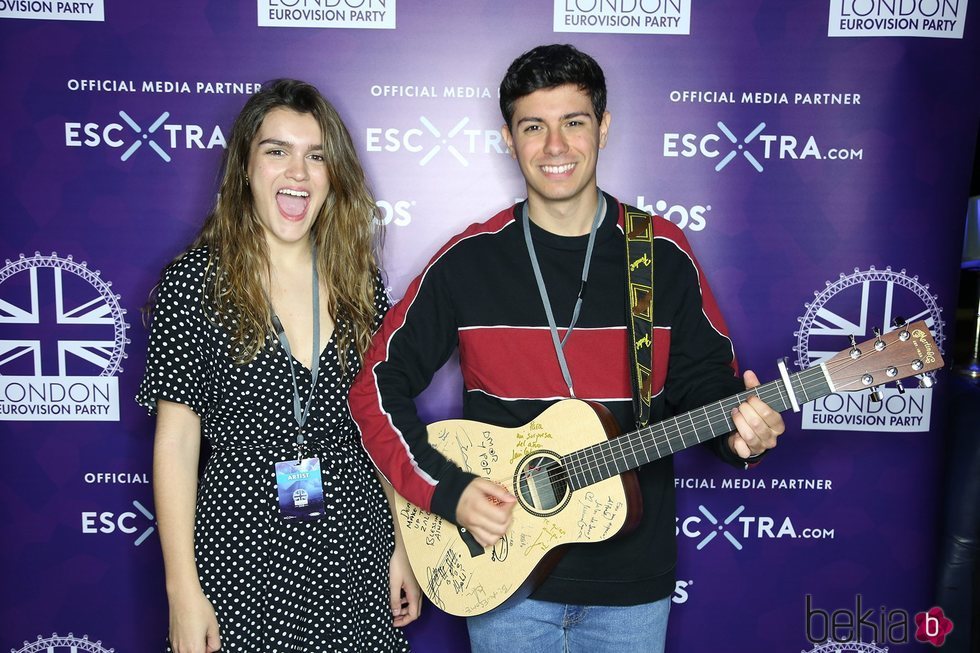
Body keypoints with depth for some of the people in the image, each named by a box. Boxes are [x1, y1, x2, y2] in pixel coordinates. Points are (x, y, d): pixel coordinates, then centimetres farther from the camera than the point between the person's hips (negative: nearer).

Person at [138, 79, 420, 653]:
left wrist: (401, 546, 5)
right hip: (241, 547, -3)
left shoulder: (361, 280, 0)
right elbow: (176, 442, -9)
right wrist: (183, 592, -10)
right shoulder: (196, 281, -9)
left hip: (355, 543, 3)